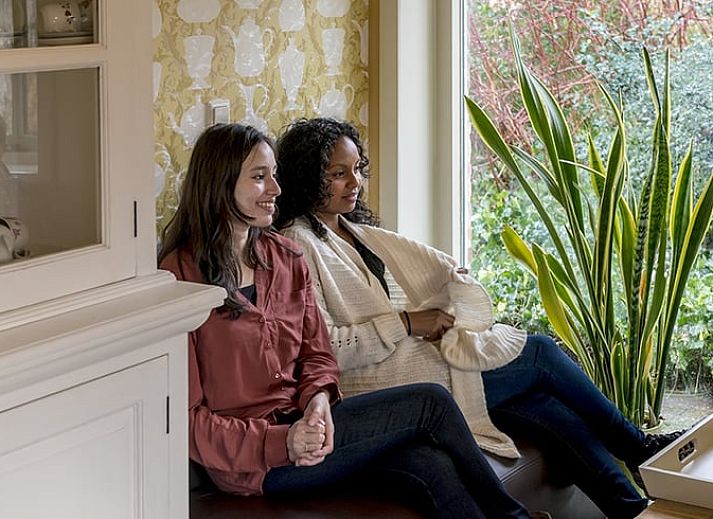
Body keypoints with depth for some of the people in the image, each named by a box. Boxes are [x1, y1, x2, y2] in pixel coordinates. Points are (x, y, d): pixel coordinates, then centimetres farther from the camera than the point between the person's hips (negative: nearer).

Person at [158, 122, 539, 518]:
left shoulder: (284, 257, 11)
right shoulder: (181, 276, -10)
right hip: (250, 464, -6)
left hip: (298, 423, 6)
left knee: (430, 466, -22)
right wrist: (281, 441, -23)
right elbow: (187, 418, -12)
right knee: (430, 403, -14)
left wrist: (317, 398, -9)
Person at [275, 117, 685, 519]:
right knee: (540, 353, -6)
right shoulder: (297, 246, -8)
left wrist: (446, 317, -6)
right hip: (383, 381, -8)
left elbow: (447, 271, 16)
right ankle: (639, 448, 12)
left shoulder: (360, 233, 18)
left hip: (418, 349, 8)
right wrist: (405, 323, -15)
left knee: (544, 405, -11)